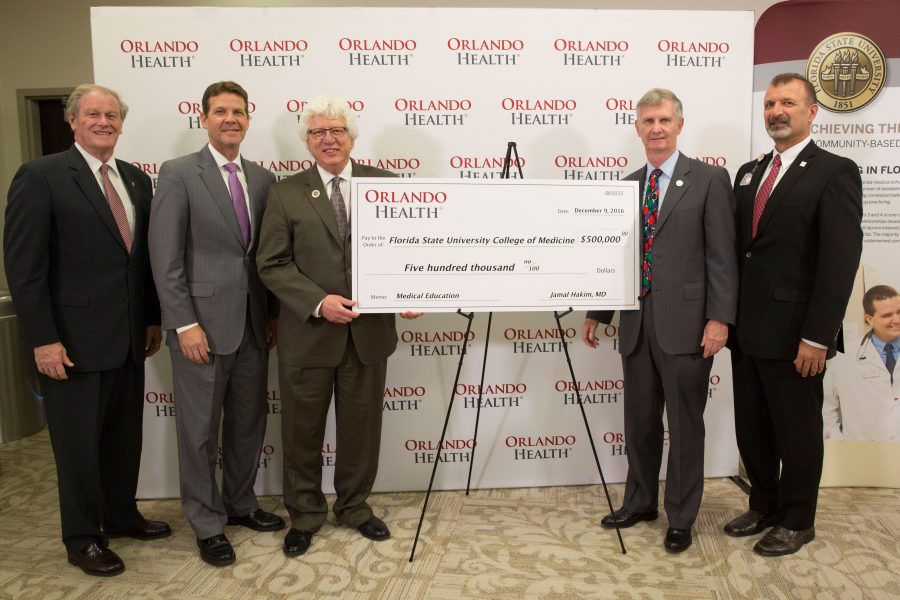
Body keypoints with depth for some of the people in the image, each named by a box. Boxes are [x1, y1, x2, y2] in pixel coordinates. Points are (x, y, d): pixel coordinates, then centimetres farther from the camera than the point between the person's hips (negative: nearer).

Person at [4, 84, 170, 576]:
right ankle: (82, 539, 26)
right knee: (79, 444, 9)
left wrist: (153, 318, 11)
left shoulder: (136, 179, 9)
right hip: (74, 341, -5)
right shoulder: (41, 176, -9)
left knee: (125, 437, 17)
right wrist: (43, 339, -16)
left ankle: (121, 515, 37)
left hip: (128, 338, 6)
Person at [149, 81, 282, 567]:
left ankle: (240, 504, 34)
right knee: (200, 430, 6)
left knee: (248, 422, 15)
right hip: (202, 324, -5)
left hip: (253, 325, 5)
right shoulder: (178, 174, -5)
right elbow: (165, 258, -10)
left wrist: (273, 313, 9)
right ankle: (207, 524, 23)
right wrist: (184, 324, -14)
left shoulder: (262, 178, 9)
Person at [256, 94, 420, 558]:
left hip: (369, 330, 1)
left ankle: (355, 507, 35)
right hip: (307, 333, 0)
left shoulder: (385, 184, 5)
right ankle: (304, 515, 32)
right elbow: (272, 263, -4)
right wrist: (318, 302, -17)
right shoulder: (286, 193, 2)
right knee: (303, 430, 12)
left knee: (362, 427, 13)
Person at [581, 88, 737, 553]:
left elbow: (722, 256, -7)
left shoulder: (710, 180, -2)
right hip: (636, 324, 5)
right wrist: (595, 313, 13)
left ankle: (680, 518, 22)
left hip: (686, 324, -5)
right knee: (639, 421, 15)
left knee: (684, 425, 6)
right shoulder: (626, 186, 13)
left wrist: (719, 318, -14)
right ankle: (640, 502, 33)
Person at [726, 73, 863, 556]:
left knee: (797, 431, 9)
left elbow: (841, 259, -14)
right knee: (752, 428, 15)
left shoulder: (834, 172, -7)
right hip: (747, 330, 6)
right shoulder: (749, 172, 14)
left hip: (793, 334, -6)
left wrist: (818, 336, -18)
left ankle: (797, 521, 28)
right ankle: (763, 507, 34)